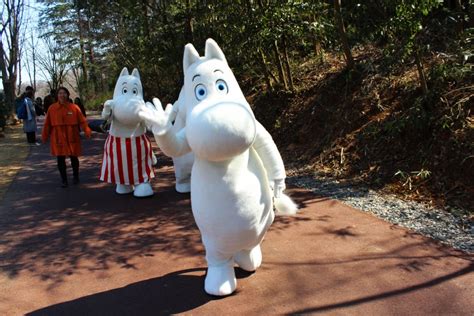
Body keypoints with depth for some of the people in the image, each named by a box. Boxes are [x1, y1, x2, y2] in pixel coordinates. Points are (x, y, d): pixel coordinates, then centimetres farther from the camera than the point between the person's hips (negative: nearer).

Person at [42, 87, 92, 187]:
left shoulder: (74, 107, -3)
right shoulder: (52, 108, 1)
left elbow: (82, 121, -3)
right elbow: (47, 124, 5)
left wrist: (87, 131, -14)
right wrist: (45, 136, 7)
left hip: (72, 138, -1)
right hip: (58, 138, 1)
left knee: (74, 158, 10)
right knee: (60, 159, 2)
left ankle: (76, 177, 31)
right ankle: (64, 180, 14)